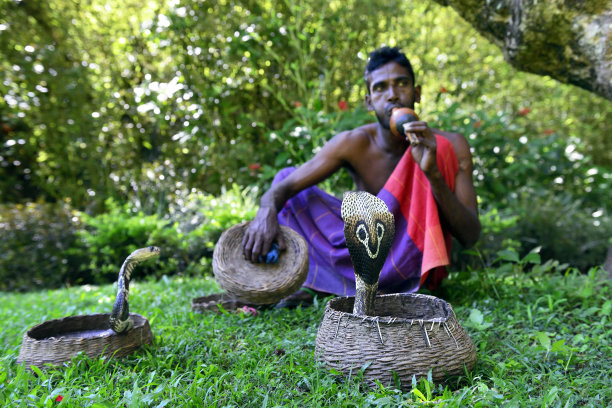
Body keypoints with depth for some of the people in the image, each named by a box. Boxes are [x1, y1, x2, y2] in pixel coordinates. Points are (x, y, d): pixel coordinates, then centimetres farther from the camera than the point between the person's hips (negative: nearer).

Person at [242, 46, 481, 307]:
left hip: (413, 263, -2)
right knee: (287, 175, -2)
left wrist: (433, 173, -34)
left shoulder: (449, 146, -12)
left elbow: (470, 236, -18)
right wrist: (267, 211, -36)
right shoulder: (354, 144, -9)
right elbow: (283, 187, -11)